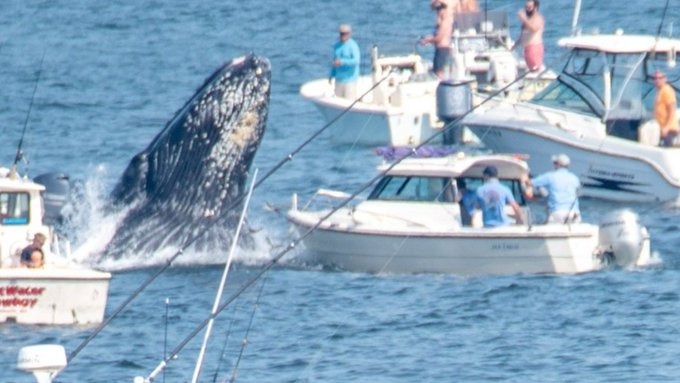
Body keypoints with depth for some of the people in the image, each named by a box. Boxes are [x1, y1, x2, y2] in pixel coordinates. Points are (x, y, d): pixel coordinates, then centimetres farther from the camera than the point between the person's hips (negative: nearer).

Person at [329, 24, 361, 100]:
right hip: (339, 78, 7)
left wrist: (342, 62, -30)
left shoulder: (352, 45, -12)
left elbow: (357, 60, -22)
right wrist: (332, 75, 15)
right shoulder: (337, 46, 11)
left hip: (350, 78, -7)